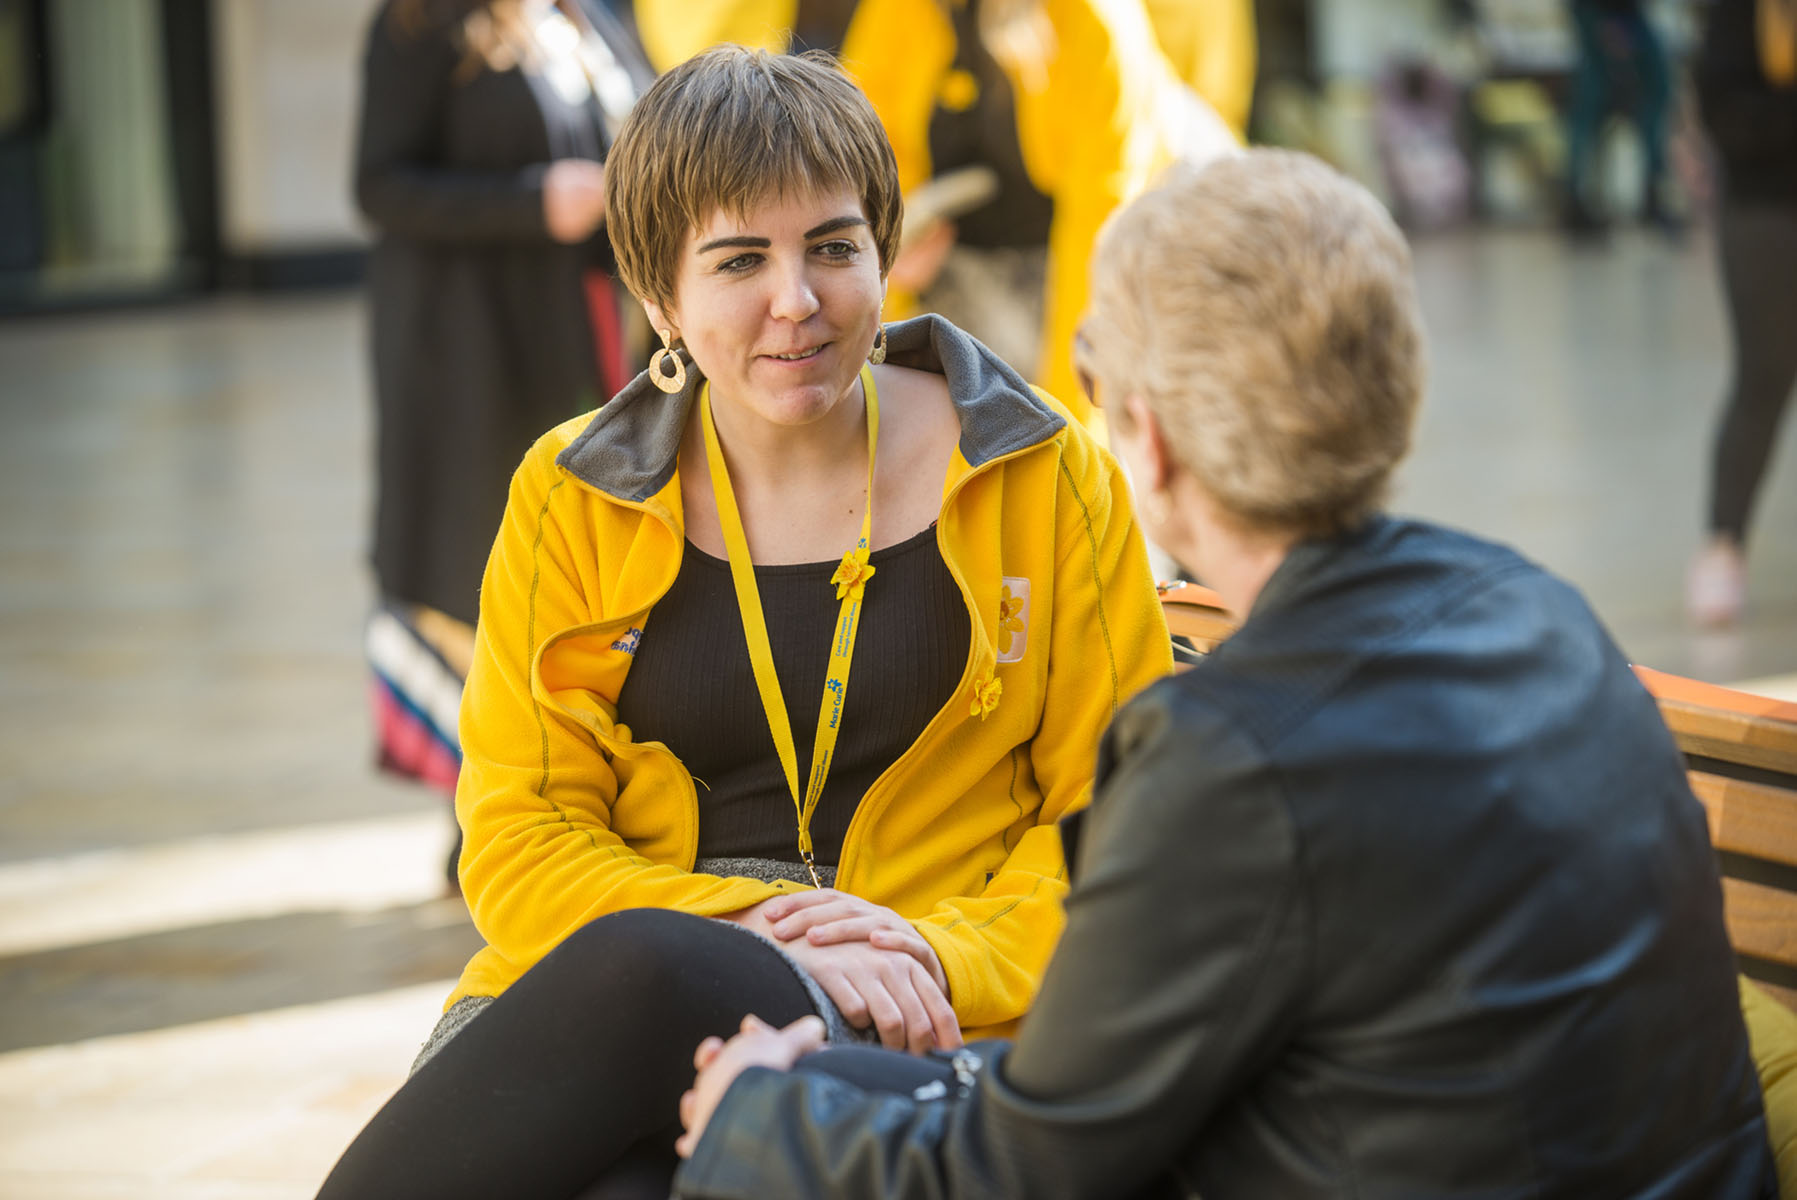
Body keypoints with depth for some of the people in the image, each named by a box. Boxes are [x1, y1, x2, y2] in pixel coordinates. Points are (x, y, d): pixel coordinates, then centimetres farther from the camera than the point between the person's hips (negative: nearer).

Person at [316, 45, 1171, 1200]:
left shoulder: (1042, 481, 6)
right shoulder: (573, 501, 9)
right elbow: (519, 842, 4)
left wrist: (944, 954, -12)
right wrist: (758, 932, -14)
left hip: (910, 1040, -1)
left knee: (643, 973, -36)